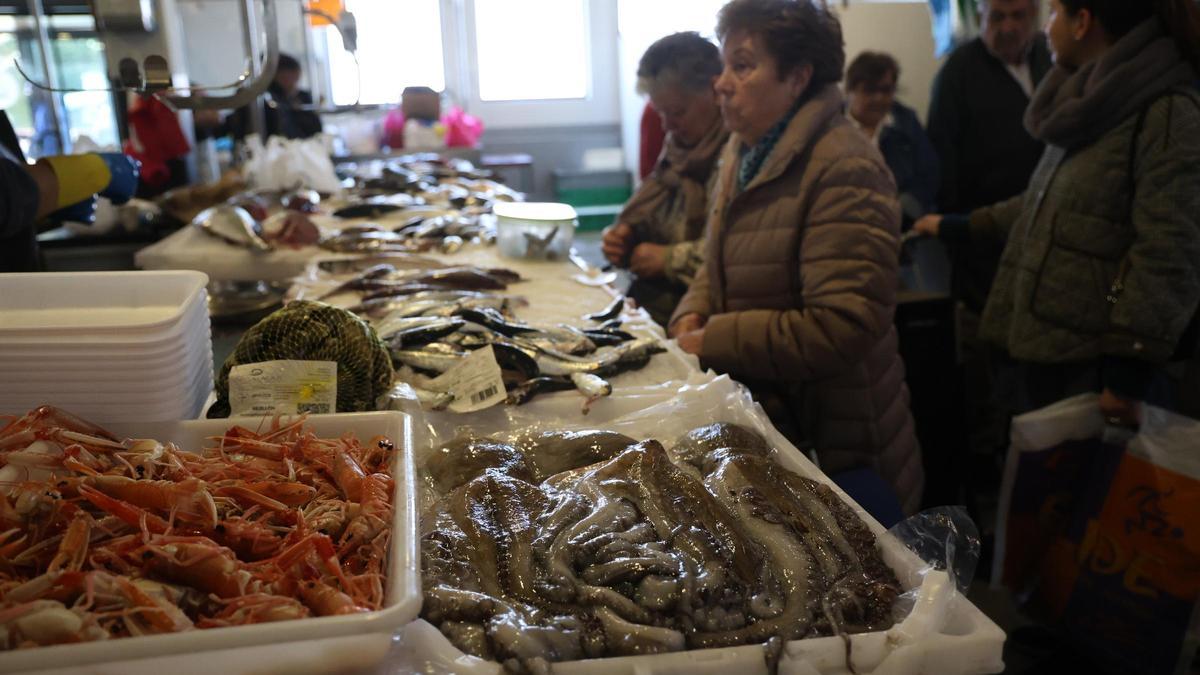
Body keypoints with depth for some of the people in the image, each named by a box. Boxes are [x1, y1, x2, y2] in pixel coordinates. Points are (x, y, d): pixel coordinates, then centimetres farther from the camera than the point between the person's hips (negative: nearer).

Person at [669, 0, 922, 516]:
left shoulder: (845, 171, -22)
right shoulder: (742, 154, 6)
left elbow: (840, 328, -28)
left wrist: (714, 342, -21)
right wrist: (694, 315, -4)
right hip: (759, 422, 8)